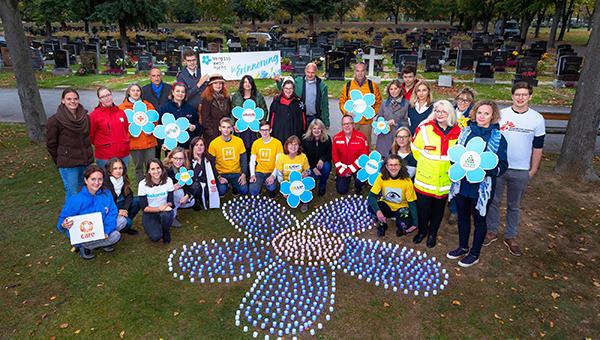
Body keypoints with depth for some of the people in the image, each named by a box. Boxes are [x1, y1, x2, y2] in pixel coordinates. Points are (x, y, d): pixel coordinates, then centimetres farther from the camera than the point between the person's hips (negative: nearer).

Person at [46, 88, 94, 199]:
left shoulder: (85, 117, 5)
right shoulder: (55, 120, -9)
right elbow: (51, 144, -2)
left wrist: (87, 154, 14)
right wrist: (59, 161, 3)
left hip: (86, 161, 5)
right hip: (68, 165, -5)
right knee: (73, 195, 0)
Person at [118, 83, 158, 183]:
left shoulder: (148, 105, 8)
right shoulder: (122, 107, 3)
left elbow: (155, 121, 13)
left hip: (149, 141, 1)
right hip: (133, 141, -1)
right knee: (138, 167, 10)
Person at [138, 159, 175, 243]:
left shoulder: (168, 181, -10)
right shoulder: (143, 184, -15)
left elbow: (170, 202, -5)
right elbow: (144, 208, -13)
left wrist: (166, 206, -28)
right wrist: (159, 209, -27)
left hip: (165, 211, 1)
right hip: (149, 214, -1)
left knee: (166, 215, -36)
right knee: (155, 237, -25)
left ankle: (166, 232, -2)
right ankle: (154, 228, 13)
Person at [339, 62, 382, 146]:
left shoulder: (372, 85, 2)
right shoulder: (348, 85, 4)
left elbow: (378, 103, 8)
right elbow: (342, 102, 9)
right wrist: (346, 112, -7)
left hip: (366, 121, 0)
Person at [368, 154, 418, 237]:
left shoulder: (407, 181, -19)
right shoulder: (381, 177, -17)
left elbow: (412, 203, -14)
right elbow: (371, 196, -20)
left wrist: (415, 224, -21)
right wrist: (378, 211, -39)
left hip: (401, 208, -1)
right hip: (386, 206, 1)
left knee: (405, 225, -32)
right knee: (371, 208, -29)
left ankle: (400, 227, 9)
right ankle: (382, 225, 3)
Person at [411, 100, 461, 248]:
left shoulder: (458, 133, -5)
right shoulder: (425, 129, -11)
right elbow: (415, 149, 3)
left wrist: (451, 167, 7)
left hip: (445, 180, 2)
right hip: (424, 179, -1)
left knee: (438, 208, 15)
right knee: (422, 207, 7)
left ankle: (432, 233, 38)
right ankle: (422, 230, 36)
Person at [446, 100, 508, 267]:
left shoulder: (498, 138, -9)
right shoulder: (466, 132, 1)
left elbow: (503, 165, -9)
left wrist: (485, 169, -26)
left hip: (482, 187, -4)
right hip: (462, 183, 4)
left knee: (479, 220, 13)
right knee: (462, 216, 19)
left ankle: (475, 253, 31)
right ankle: (463, 247, 39)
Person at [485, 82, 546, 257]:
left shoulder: (537, 119, -2)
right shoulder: (500, 114, -3)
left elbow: (538, 146, 5)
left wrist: (534, 169, 5)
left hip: (521, 171, 0)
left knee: (514, 205, 12)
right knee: (493, 201, 9)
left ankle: (510, 237, 25)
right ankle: (492, 231, 25)